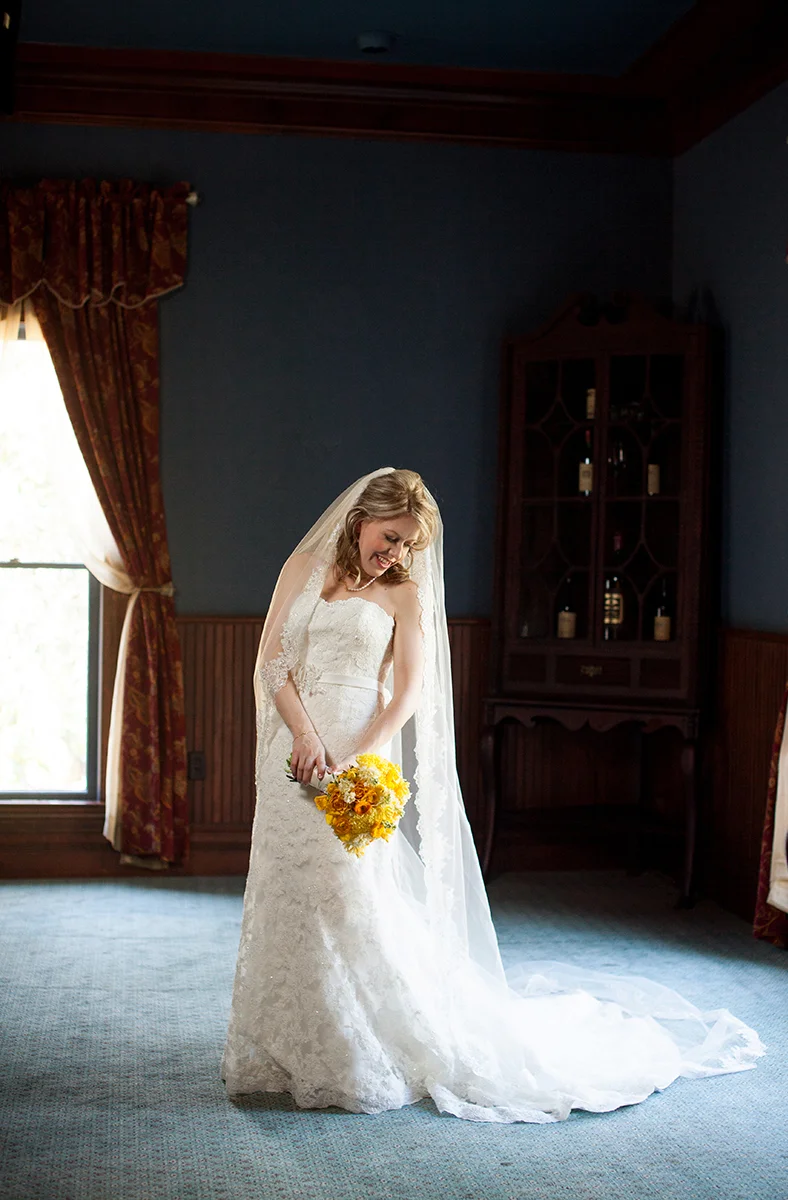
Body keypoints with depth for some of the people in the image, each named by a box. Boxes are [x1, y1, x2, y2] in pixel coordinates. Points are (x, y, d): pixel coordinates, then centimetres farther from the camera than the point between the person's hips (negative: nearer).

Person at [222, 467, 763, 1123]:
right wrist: (305, 735, -12)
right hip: (296, 754, 3)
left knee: (355, 902, -5)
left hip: (359, 757, -3)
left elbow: (407, 695, -4)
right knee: (292, 900, 8)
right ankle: (295, 1051, 22)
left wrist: (355, 762, -19)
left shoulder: (405, 595, 3)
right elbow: (272, 661, 4)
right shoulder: (304, 568, 10)